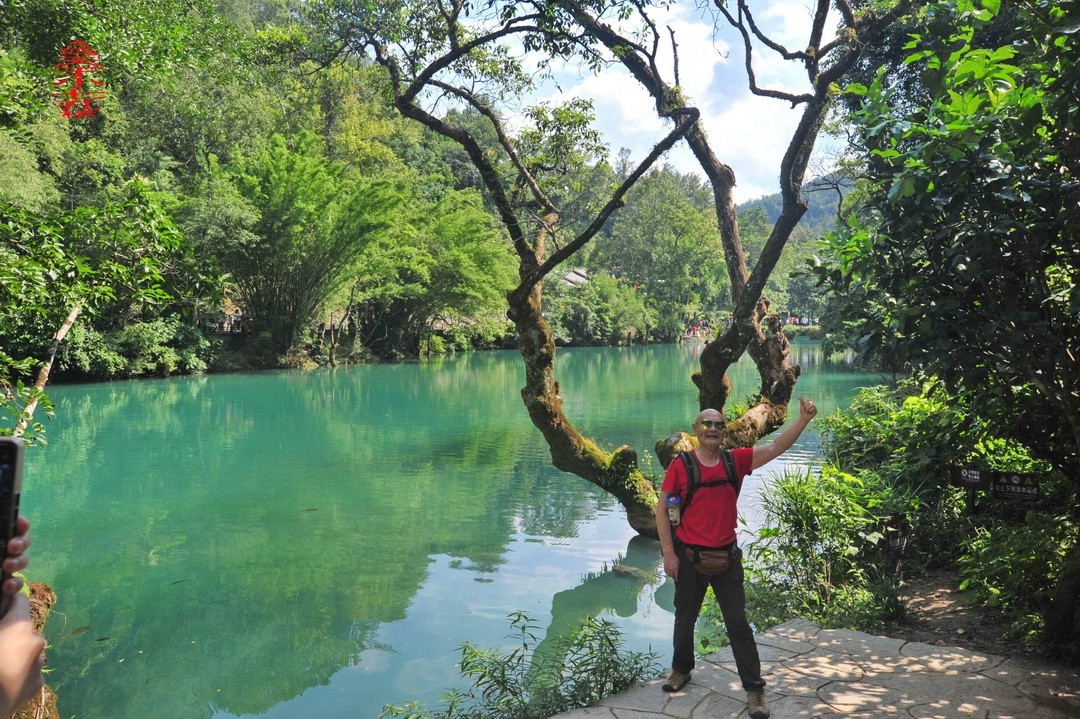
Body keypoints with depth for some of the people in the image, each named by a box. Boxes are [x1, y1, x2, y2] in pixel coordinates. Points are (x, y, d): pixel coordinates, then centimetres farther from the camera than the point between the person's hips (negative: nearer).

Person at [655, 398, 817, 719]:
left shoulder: (736, 461, -4)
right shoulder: (680, 465, -12)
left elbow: (776, 447, -10)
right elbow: (662, 509, -7)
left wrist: (803, 419, -24)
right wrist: (669, 554, -10)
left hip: (727, 557, 1)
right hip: (689, 557, -1)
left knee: (738, 623, 6)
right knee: (685, 618, 17)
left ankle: (754, 688, 17)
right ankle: (681, 669, 41)